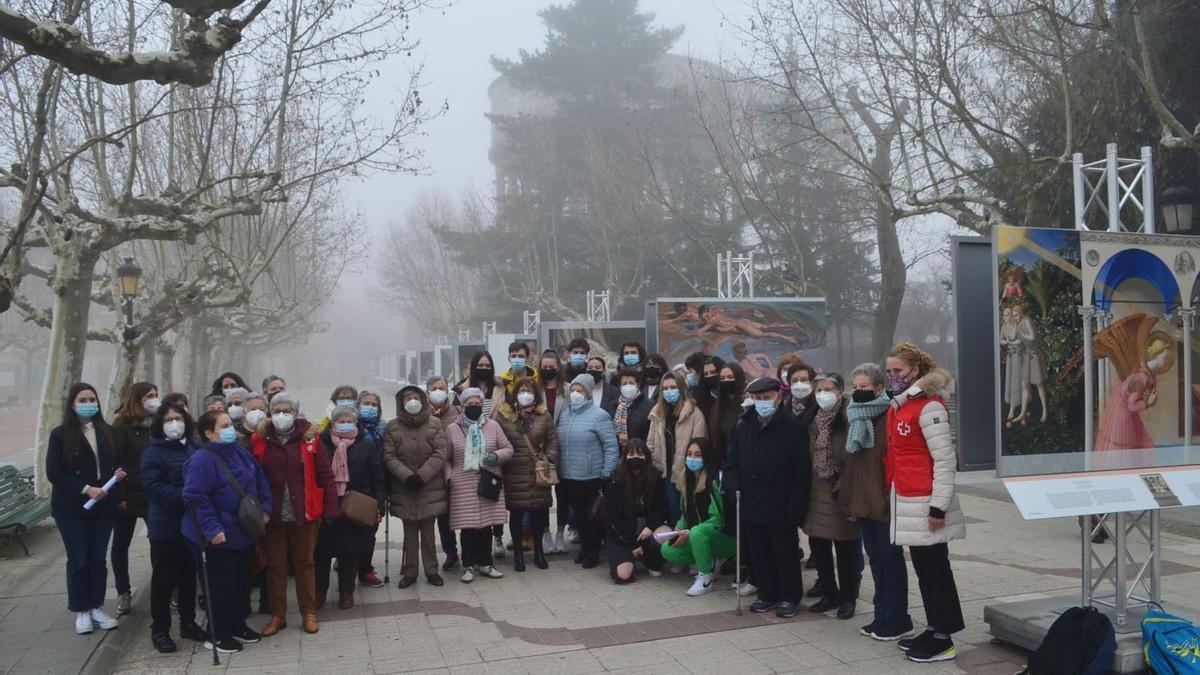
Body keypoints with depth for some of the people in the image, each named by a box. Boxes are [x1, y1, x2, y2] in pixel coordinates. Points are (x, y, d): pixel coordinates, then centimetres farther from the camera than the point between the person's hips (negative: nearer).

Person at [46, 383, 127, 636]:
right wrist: (86, 489, -18)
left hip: (103, 506, 3)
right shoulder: (60, 434, -5)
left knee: (98, 558, 7)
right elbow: (54, 472, -10)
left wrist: (119, 472, -7)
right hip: (71, 508, -3)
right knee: (78, 560, 3)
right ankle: (81, 611, 14)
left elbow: (115, 462, 17)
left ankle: (97, 607, 17)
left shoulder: (107, 432, 7)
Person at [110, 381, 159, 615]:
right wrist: (119, 497, -15)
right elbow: (115, 463, -11)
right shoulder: (121, 427, -8)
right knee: (121, 543, 8)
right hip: (129, 496, -4)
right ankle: (123, 593, 19)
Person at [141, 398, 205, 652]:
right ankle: (159, 630, 14)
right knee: (163, 579, 4)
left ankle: (188, 623, 27)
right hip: (165, 526, -5)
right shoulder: (154, 452, -7)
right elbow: (154, 488, -18)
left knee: (189, 576, 14)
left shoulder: (194, 449, 7)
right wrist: (185, 495, -27)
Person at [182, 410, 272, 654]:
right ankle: (217, 635, 18)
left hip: (242, 533, 8)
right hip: (217, 537, -8)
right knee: (220, 586, 3)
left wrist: (265, 508, 7)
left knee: (237, 581, 20)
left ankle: (237, 625, 35)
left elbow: (260, 481, 17)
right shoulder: (202, 460, -21)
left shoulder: (241, 454, 6)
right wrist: (211, 529, -29)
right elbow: (195, 498, -26)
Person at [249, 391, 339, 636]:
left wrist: (330, 509, -8)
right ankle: (277, 615, 23)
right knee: (275, 565, 10)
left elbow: (325, 476, -3)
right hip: (271, 515, 1)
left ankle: (309, 613, 22)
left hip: (303, 514, -1)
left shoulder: (309, 438, -3)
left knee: (304, 563, 9)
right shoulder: (259, 440, 0)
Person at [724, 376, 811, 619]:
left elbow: (802, 469, -10)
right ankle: (767, 594, 27)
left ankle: (789, 597, 21)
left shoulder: (793, 427, -7)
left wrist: (796, 505, -15)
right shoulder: (744, 427, 9)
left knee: (785, 553, 7)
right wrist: (734, 487, -3)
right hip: (752, 505, 5)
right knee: (760, 553, 13)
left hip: (780, 507, -5)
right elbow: (732, 462, 14)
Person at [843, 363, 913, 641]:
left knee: (890, 557, 1)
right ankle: (882, 616, 23)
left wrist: (893, 496, -21)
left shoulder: (889, 416, -13)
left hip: (884, 500, -8)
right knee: (875, 556, 14)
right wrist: (848, 497, 15)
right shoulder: (854, 416, 13)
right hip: (863, 500, 8)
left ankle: (897, 620, 11)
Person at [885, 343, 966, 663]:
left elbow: (945, 460, -16)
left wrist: (939, 506, -18)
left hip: (925, 503, -8)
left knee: (935, 568, 0)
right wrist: (892, 492, 19)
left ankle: (943, 640, 10)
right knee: (923, 568, 15)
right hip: (906, 502, 8)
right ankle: (933, 630, 25)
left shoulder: (929, 407, -14)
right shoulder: (898, 407, 12)